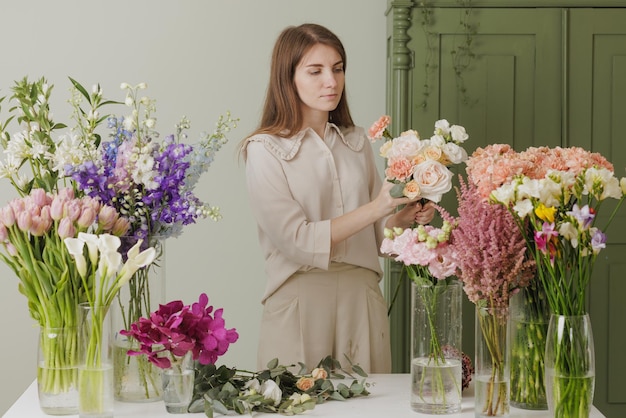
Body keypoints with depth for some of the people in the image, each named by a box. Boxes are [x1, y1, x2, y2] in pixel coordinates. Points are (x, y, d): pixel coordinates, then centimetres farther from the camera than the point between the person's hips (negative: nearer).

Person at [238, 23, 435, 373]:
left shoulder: (357, 142, 10)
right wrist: (374, 208, -20)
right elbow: (296, 240, -15)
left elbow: (375, 234, 14)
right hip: (301, 302, -4)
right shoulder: (265, 150, -4)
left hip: (363, 300, 4)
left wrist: (406, 217, -7)